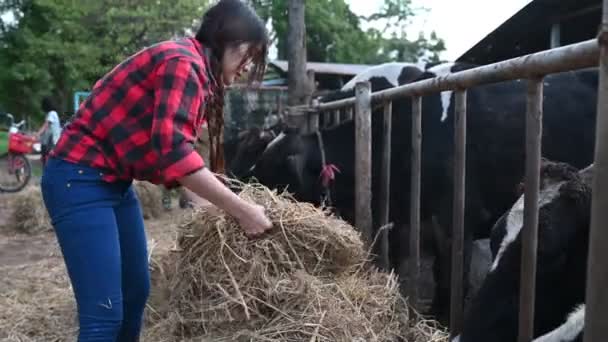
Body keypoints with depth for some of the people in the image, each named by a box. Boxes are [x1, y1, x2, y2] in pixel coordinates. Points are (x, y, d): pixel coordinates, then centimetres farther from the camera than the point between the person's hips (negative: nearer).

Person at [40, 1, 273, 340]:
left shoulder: (196, 72, 14)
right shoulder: (183, 61, -16)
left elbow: (166, 156, 10)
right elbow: (173, 151, -28)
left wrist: (231, 203, 4)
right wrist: (241, 210, -24)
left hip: (116, 182, 10)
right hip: (79, 179, -10)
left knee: (137, 291, 15)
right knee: (104, 313, -10)